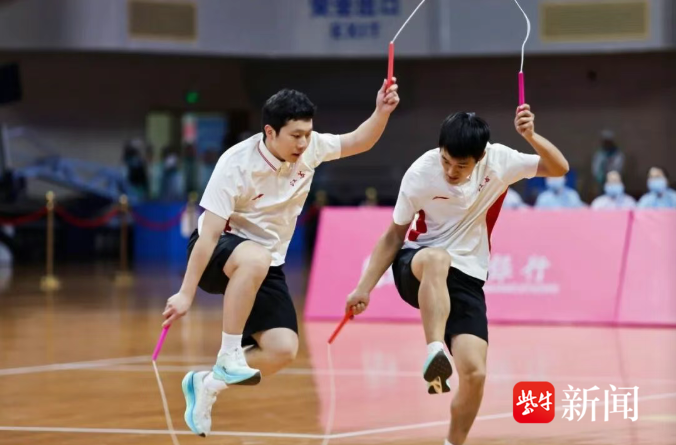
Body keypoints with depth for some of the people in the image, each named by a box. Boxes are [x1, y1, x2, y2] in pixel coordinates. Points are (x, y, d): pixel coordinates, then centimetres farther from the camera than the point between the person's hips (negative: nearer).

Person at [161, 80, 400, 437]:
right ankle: (228, 357, -30)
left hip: (266, 266, 6)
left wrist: (382, 112, -15)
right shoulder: (236, 164, -24)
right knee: (254, 258, -42)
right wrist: (187, 293, -26)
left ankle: (206, 384, 12)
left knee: (283, 350, -11)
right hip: (217, 254, -6)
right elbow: (209, 232, -24)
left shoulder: (311, 148, -9)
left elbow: (359, 141, 6)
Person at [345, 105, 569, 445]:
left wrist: (531, 137, -26)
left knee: (474, 372, -15)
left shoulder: (498, 161, -11)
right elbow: (394, 236, -3)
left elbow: (559, 168, -8)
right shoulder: (420, 174, -15)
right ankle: (436, 352, -52)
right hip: (416, 268, -2)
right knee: (438, 259, -41)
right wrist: (365, 287, -7)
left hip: (466, 279, 2)